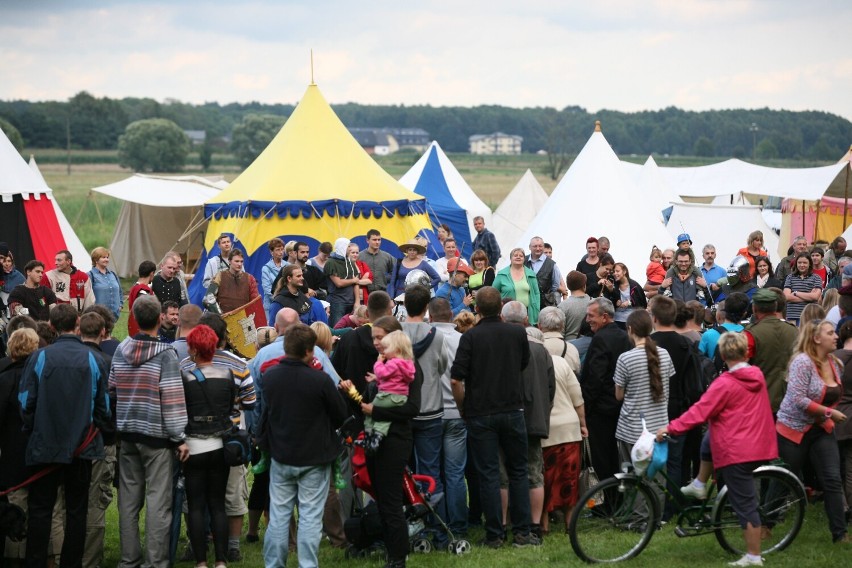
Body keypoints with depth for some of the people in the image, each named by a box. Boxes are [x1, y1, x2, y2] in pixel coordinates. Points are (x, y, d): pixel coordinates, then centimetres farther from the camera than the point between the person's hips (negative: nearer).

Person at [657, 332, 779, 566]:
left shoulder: (725, 383, -16)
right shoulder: (757, 376, 5)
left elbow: (699, 411, -18)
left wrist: (671, 428, -13)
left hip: (736, 451, -7)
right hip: (758, 446, 7)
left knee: (745, 504, -3)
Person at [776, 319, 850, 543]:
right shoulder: (803, 362, -19)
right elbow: (797, 399, -27)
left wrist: (829, 418, 3)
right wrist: (829, 412, -24)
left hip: (822, 430, 6)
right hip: (794, 429, -6)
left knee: (833, 480, -3)